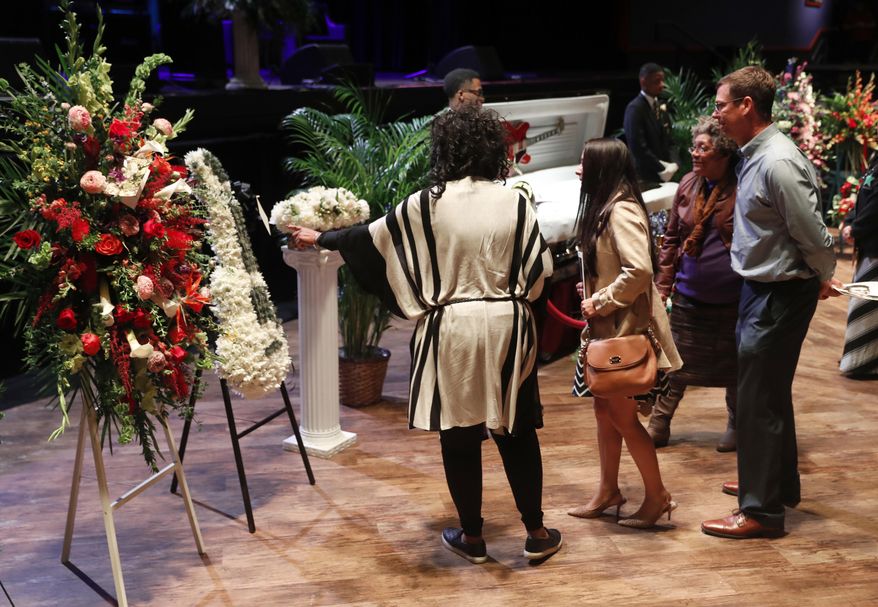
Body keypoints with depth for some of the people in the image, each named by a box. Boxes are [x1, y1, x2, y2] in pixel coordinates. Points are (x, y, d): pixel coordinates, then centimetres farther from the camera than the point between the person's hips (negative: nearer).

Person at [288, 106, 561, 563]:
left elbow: (371, 238, 4)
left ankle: (471, 537, 22)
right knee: (516, 431, 13)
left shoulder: (426, 204, -8)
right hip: (508, 327, 2)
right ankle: (537, 533, 20)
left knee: (459, 434, 10)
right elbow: (539, 269, 1)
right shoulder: (515, 203, -4)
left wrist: (320, 239, 20)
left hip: (451, 330, -1)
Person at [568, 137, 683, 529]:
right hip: (605, 328, 10)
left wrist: (601, 302, -20)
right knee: (604, 410, 15)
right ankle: (608, 491, 27)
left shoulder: (622, 211, -19)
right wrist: (592, 293, 4)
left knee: (622, 415, -2)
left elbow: (640, 269, -30)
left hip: (626, 329, -10)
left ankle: (657, 496, 12)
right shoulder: (603, 208, 11)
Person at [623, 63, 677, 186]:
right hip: (645, 177, -7)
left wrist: (670, 166, 1)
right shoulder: (635, 109, -12)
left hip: (664, 174, 7)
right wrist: (662, 169, -12)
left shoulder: (660, 106, 12)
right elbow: (638, 147, -18)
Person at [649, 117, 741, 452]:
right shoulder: (688, 185, 1)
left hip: (732, 299, -3)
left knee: (734, 366, 13)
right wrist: (663, 285, 6)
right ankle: (659, 425, 23)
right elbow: (671, 238, 9)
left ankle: (736, 426, 34)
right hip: (689, 295, 3)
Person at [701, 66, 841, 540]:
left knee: (759, 400, -1)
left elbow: (813, 235, -21)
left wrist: (823, 280, -4)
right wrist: (819, 279, 14)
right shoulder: (754, 154, 6)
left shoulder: (777, 163, -24)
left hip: (779, 296, -10)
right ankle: (777, 483, 40)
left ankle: (761, 509, 11)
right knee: (767, 394, 22)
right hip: (760, 288, 10)